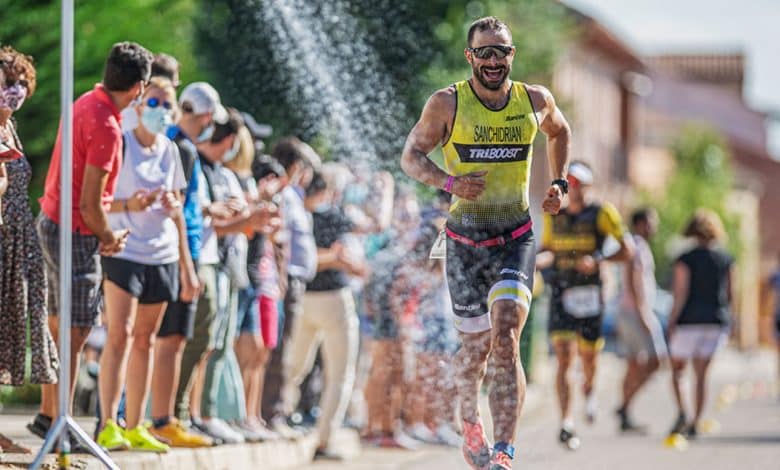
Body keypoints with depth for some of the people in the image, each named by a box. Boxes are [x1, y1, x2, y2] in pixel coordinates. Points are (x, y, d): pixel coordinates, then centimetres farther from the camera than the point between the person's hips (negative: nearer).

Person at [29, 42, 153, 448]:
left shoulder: (86, 103, 6)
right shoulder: (105, 128, -23)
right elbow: (90, 205, -22)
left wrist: (102, 233, 13)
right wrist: (109, 238, -4)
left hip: (52, 222, 9)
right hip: (75, 235, -9)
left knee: (60, 328, 17)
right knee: (74, 333, -3)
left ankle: (47, 415, 24)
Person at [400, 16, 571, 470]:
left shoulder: (535, 100, 2)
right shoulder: (447, 104, -5)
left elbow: (560, 131, 24)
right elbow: (411, 155, 0)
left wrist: (560, 183, 12)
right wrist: (449, 182, -17)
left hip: (517, 237, 0)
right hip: (466, 239, 0)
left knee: (505, 339, -17)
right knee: (477, 345, 7)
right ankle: (471, 423, 36)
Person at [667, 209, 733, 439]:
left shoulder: (686, 259, -8)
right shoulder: (726, 259, 3)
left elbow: (680, 295, -12)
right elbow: (730, 294, 6)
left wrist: (671, 323, -6)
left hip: (689, 321, -4)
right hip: (717, 321, 4)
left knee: (677, 370, 8)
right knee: (701, 374, 9)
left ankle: (682, 412, -14)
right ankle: (695, 423, 5)